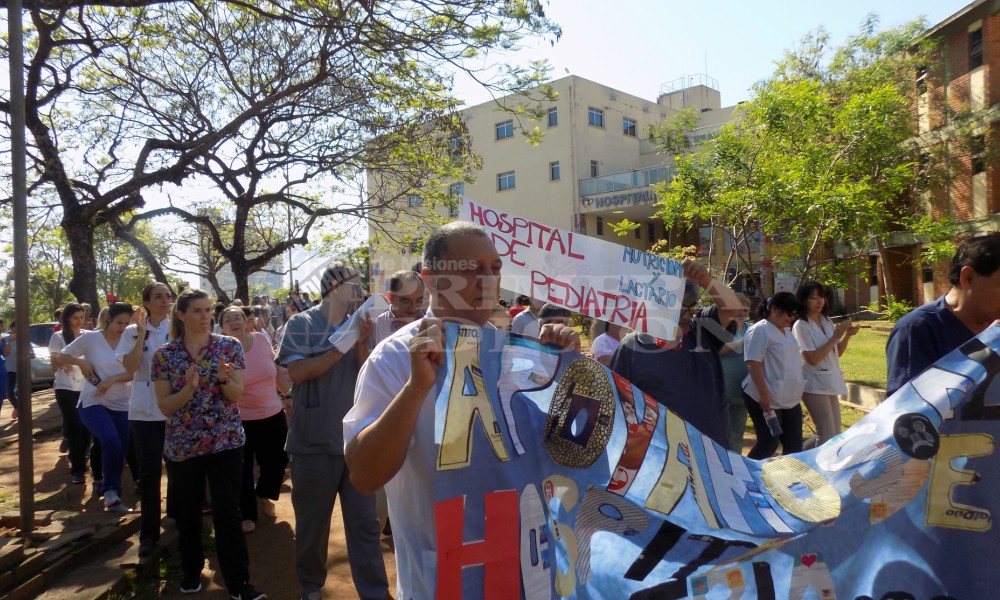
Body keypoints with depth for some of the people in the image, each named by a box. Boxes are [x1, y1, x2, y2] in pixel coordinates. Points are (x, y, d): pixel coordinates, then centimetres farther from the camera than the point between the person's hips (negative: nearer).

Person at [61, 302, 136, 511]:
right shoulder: (90, 338, -4)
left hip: (122, 405, 3)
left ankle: (112, 494, 27)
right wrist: (80, 361, -12)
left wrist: (112, 379, -16)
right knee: (111, 441, -26)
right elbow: (63, 356, 6)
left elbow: (134, 373, -2)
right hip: (93, 402, -3)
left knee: (121, 450, 6)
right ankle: (111, 490, -9)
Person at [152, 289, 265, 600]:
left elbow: (238, 395, -5)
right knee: (187, 513, 15)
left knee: (227, 512, 0)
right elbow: (164, 406, -6)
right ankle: (191, 571, 37)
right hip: (182, 446, 1)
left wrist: (225, 379, -26)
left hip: (226, 442, -1)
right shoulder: (164, 355, -3)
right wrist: (189, 388, -24)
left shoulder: (230, 346, -3)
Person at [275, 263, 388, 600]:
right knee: (313, 523, 13)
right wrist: (342, 348, -18)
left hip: (356, 439, 3)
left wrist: (361, 344, -13)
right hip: (314, 441, -3)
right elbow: (297, 372, -16)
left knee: (365, 522, 7)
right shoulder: (301, 324, -5)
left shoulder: (357, 326, 7)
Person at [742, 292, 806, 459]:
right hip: (768, 399, -9)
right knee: (768, 443, -3)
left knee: (794, 444, 11)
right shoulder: (759, 330, -15)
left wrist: (798, 388, 22)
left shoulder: (786, 330, 14)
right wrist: (764, 394, -24)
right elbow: (753, 363, -21)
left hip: (791, 398, 9)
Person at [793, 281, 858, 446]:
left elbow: (837, 352, 14)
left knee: (835, 434, 12)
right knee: (827, 436, -8)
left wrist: (847, 335, -3)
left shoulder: (826, 321, 8)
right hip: (815, 384, -8)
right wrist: (835, 336, -20)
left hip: (830, 382, 8)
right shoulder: (801, 325, -14)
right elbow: (812, 359, -20)